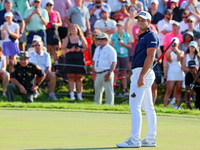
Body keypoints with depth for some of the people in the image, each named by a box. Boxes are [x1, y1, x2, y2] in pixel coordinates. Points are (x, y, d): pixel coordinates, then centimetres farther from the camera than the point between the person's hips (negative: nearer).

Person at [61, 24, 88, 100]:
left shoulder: (81, 38, 10)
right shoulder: (67, 39, 9)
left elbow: (85, 48, 8)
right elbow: (63, 49, 5)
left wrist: (80, 50, -11)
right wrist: (70, 50, -12)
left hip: (80, 60, 0)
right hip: (70, 60, 0)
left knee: (79, 77, 0)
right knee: (71, 77, -4)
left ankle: (79, 94, 3)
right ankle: (71, 95, -4)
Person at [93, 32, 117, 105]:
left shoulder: (110, 49, -7)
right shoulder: (97, 49, 18)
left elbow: (114, 63, -13)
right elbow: (94, 60, 25)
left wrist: (109, 74, -20)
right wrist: (94, 71, 13)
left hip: (106, 73, -8)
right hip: (98, 74, 8)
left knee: (108, 90, -8)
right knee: (97, 90, 13)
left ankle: (109, 105, -8)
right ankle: (97, 104, 22)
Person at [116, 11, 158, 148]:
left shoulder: (151, 36, -8)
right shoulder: (142, 37, 23)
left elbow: (150, 56, -18)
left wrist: (141, 76, -25)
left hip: (143, 72, -11)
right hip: (139, 74, 11)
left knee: (135, 106, -15)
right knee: (148, 108, 10)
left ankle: (134, 140, -19)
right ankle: (151, 139, 12)